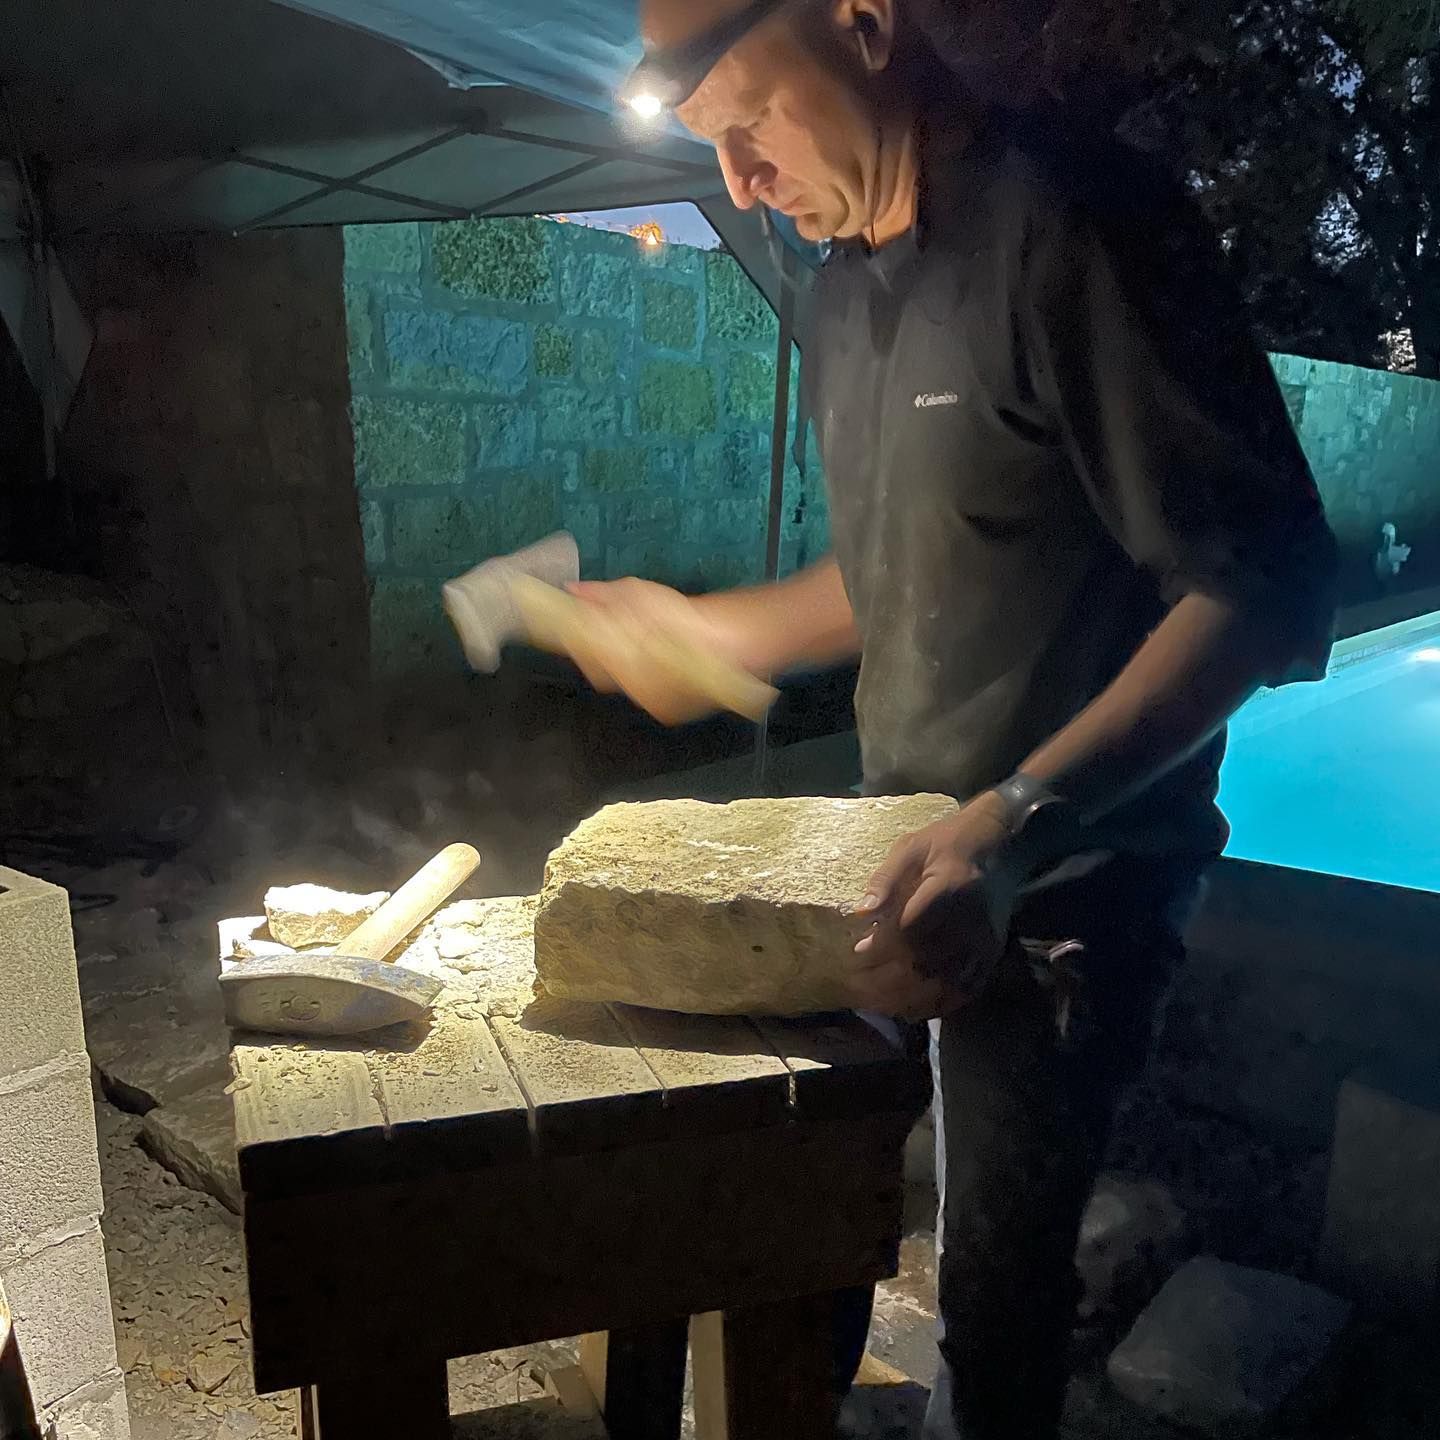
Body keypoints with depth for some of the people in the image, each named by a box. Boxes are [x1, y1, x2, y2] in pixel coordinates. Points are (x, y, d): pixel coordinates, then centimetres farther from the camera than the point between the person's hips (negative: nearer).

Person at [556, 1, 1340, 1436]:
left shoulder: (1074, 220, -17)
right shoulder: (844, 285, 9)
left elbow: (1261, 585, -23)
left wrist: (1016, 819, -34)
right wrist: (705, 633, 9)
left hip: (1061, 882, -7)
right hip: (897, 845, 7)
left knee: (998, 1270, 9)